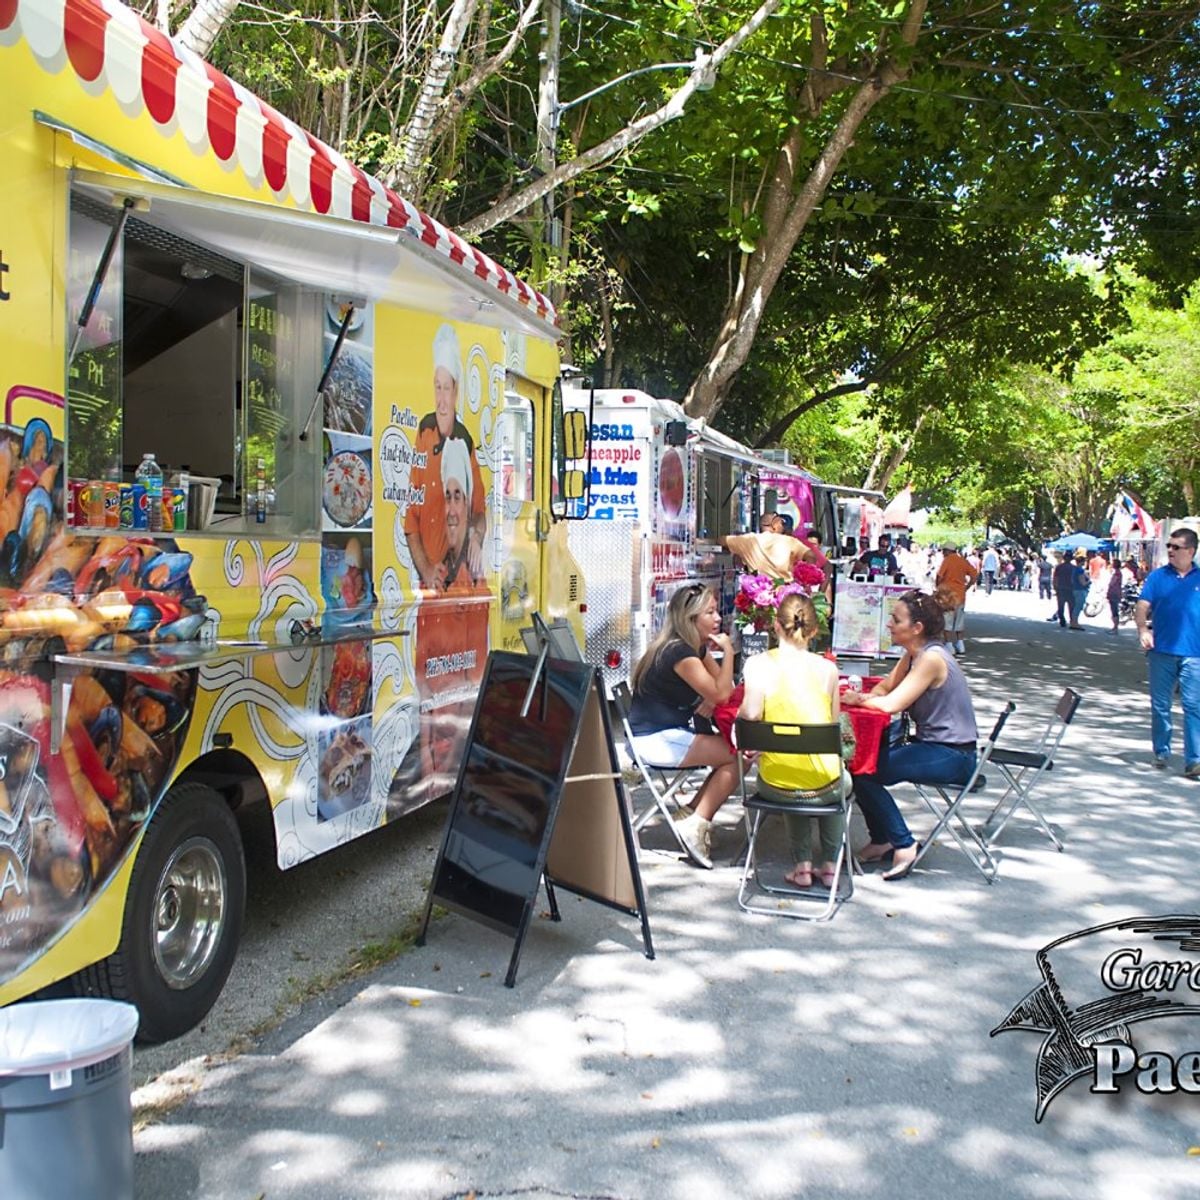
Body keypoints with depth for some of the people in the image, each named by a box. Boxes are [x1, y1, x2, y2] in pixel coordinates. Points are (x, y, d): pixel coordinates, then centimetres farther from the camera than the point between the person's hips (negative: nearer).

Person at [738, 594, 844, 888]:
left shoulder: (758, 664, -8)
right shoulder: (827, 668, -3)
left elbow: (750, 714, -18)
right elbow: (834, 724, 0)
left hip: (775, 784, 0)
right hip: (822, 785, 0)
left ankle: (803, 865, 29)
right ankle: (830, 864, 35)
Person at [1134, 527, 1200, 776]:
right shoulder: (1157, 576, 5)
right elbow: (1142, 607, -1)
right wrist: (1143, 629, -19)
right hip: (1162, 651, 1)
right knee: (1159, 705, 8)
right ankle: (1161, 752, 22)